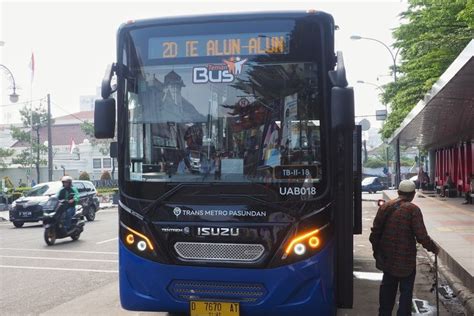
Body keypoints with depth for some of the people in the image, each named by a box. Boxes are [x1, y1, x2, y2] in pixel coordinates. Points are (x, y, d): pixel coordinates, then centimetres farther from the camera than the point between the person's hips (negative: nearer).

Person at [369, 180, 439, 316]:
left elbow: (375, 232, 4)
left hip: (387, 257, 5)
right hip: (405, 259, -5)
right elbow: (422, 236, -18)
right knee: (406, 291, 8)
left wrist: (376, 250, 17)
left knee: (387, 287, 21)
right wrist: (434, 248, -2)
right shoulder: (413, 210, -15)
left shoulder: (385, 206, 0)